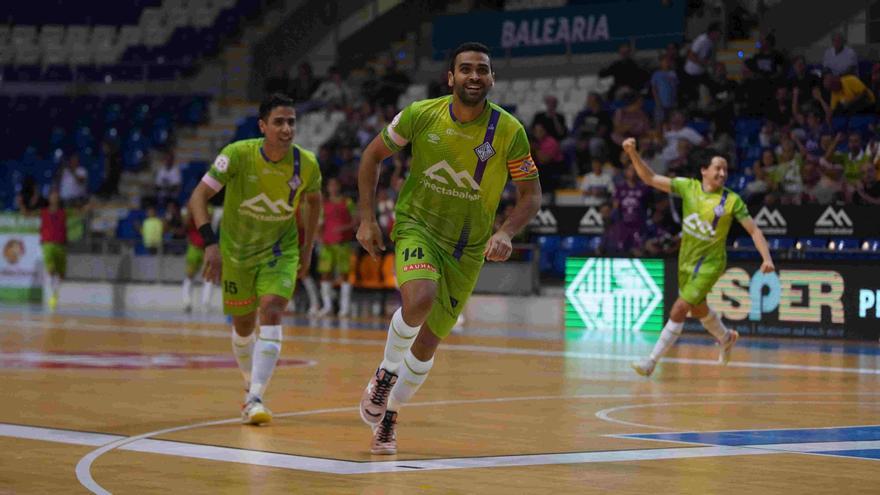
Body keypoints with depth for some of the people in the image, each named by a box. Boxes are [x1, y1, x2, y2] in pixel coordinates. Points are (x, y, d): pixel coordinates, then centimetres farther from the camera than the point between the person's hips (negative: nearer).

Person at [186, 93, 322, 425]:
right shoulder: (238, 155, -24)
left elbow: (313, 200, 6)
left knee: (271, 313, -22)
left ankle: (256, 399, -22)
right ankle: (251, 385, 39)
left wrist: (308, 248, 8)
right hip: (236, 249, 0)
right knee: (243, 325, 12)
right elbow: (198, 197, -23)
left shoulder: (306, 164, -17)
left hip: (280, 249, 0)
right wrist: (210, 243, -35)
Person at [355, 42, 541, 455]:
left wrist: (506, 233, -23)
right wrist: (366, 218, -4)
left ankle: (388, 416, 29)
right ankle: (386, 373, -5)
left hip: (468, 247, 1)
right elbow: (373, 156, 2)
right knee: (419, 299, -32)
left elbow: (531, 194, -5)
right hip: (416, 225, -1)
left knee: (428, 343, 5)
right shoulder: (420, 115, -14)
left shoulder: (509, 132, -15)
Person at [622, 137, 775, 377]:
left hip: (710, 262, -5)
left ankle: (652, 361, -8)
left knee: (679, 308, -14)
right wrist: (633, 154, -21)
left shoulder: (732, 200, -12)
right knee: (697, 308, 22)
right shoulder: (688, 187, -5)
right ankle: (726, 338, 52)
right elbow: (650, 178, -7)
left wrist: (767, 258, -22)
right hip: (686, 259, 5)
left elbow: (753, 230, -9)